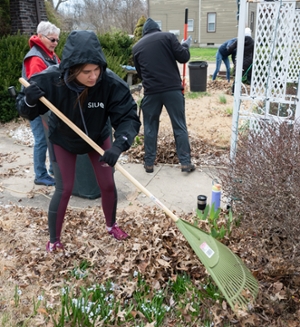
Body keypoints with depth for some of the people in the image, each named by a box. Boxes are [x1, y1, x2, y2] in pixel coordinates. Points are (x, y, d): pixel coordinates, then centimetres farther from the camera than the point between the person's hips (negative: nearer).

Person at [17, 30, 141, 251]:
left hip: (99, 137, 2)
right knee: (64, 189, -1)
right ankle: (54, 240, 21)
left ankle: (111, 225, 35)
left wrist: (118, 146, -50)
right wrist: (29, 101, -43)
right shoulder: (50, 80, -33)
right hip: (63, 140, -1)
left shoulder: (112, 83, -34)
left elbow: (129, 117, -32)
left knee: (108, 185, 7)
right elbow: (26, 113, -19)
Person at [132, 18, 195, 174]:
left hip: (151, 91, 2)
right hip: (173, 88, -1)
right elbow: (183, 57, -1)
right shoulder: (168, 36, 5)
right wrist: (185, 45, 18)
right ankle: (186, 162, 9)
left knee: (150, 128, 13)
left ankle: (149, 163, 17)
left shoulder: (137, 46, 14)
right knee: (180, 126, 6)